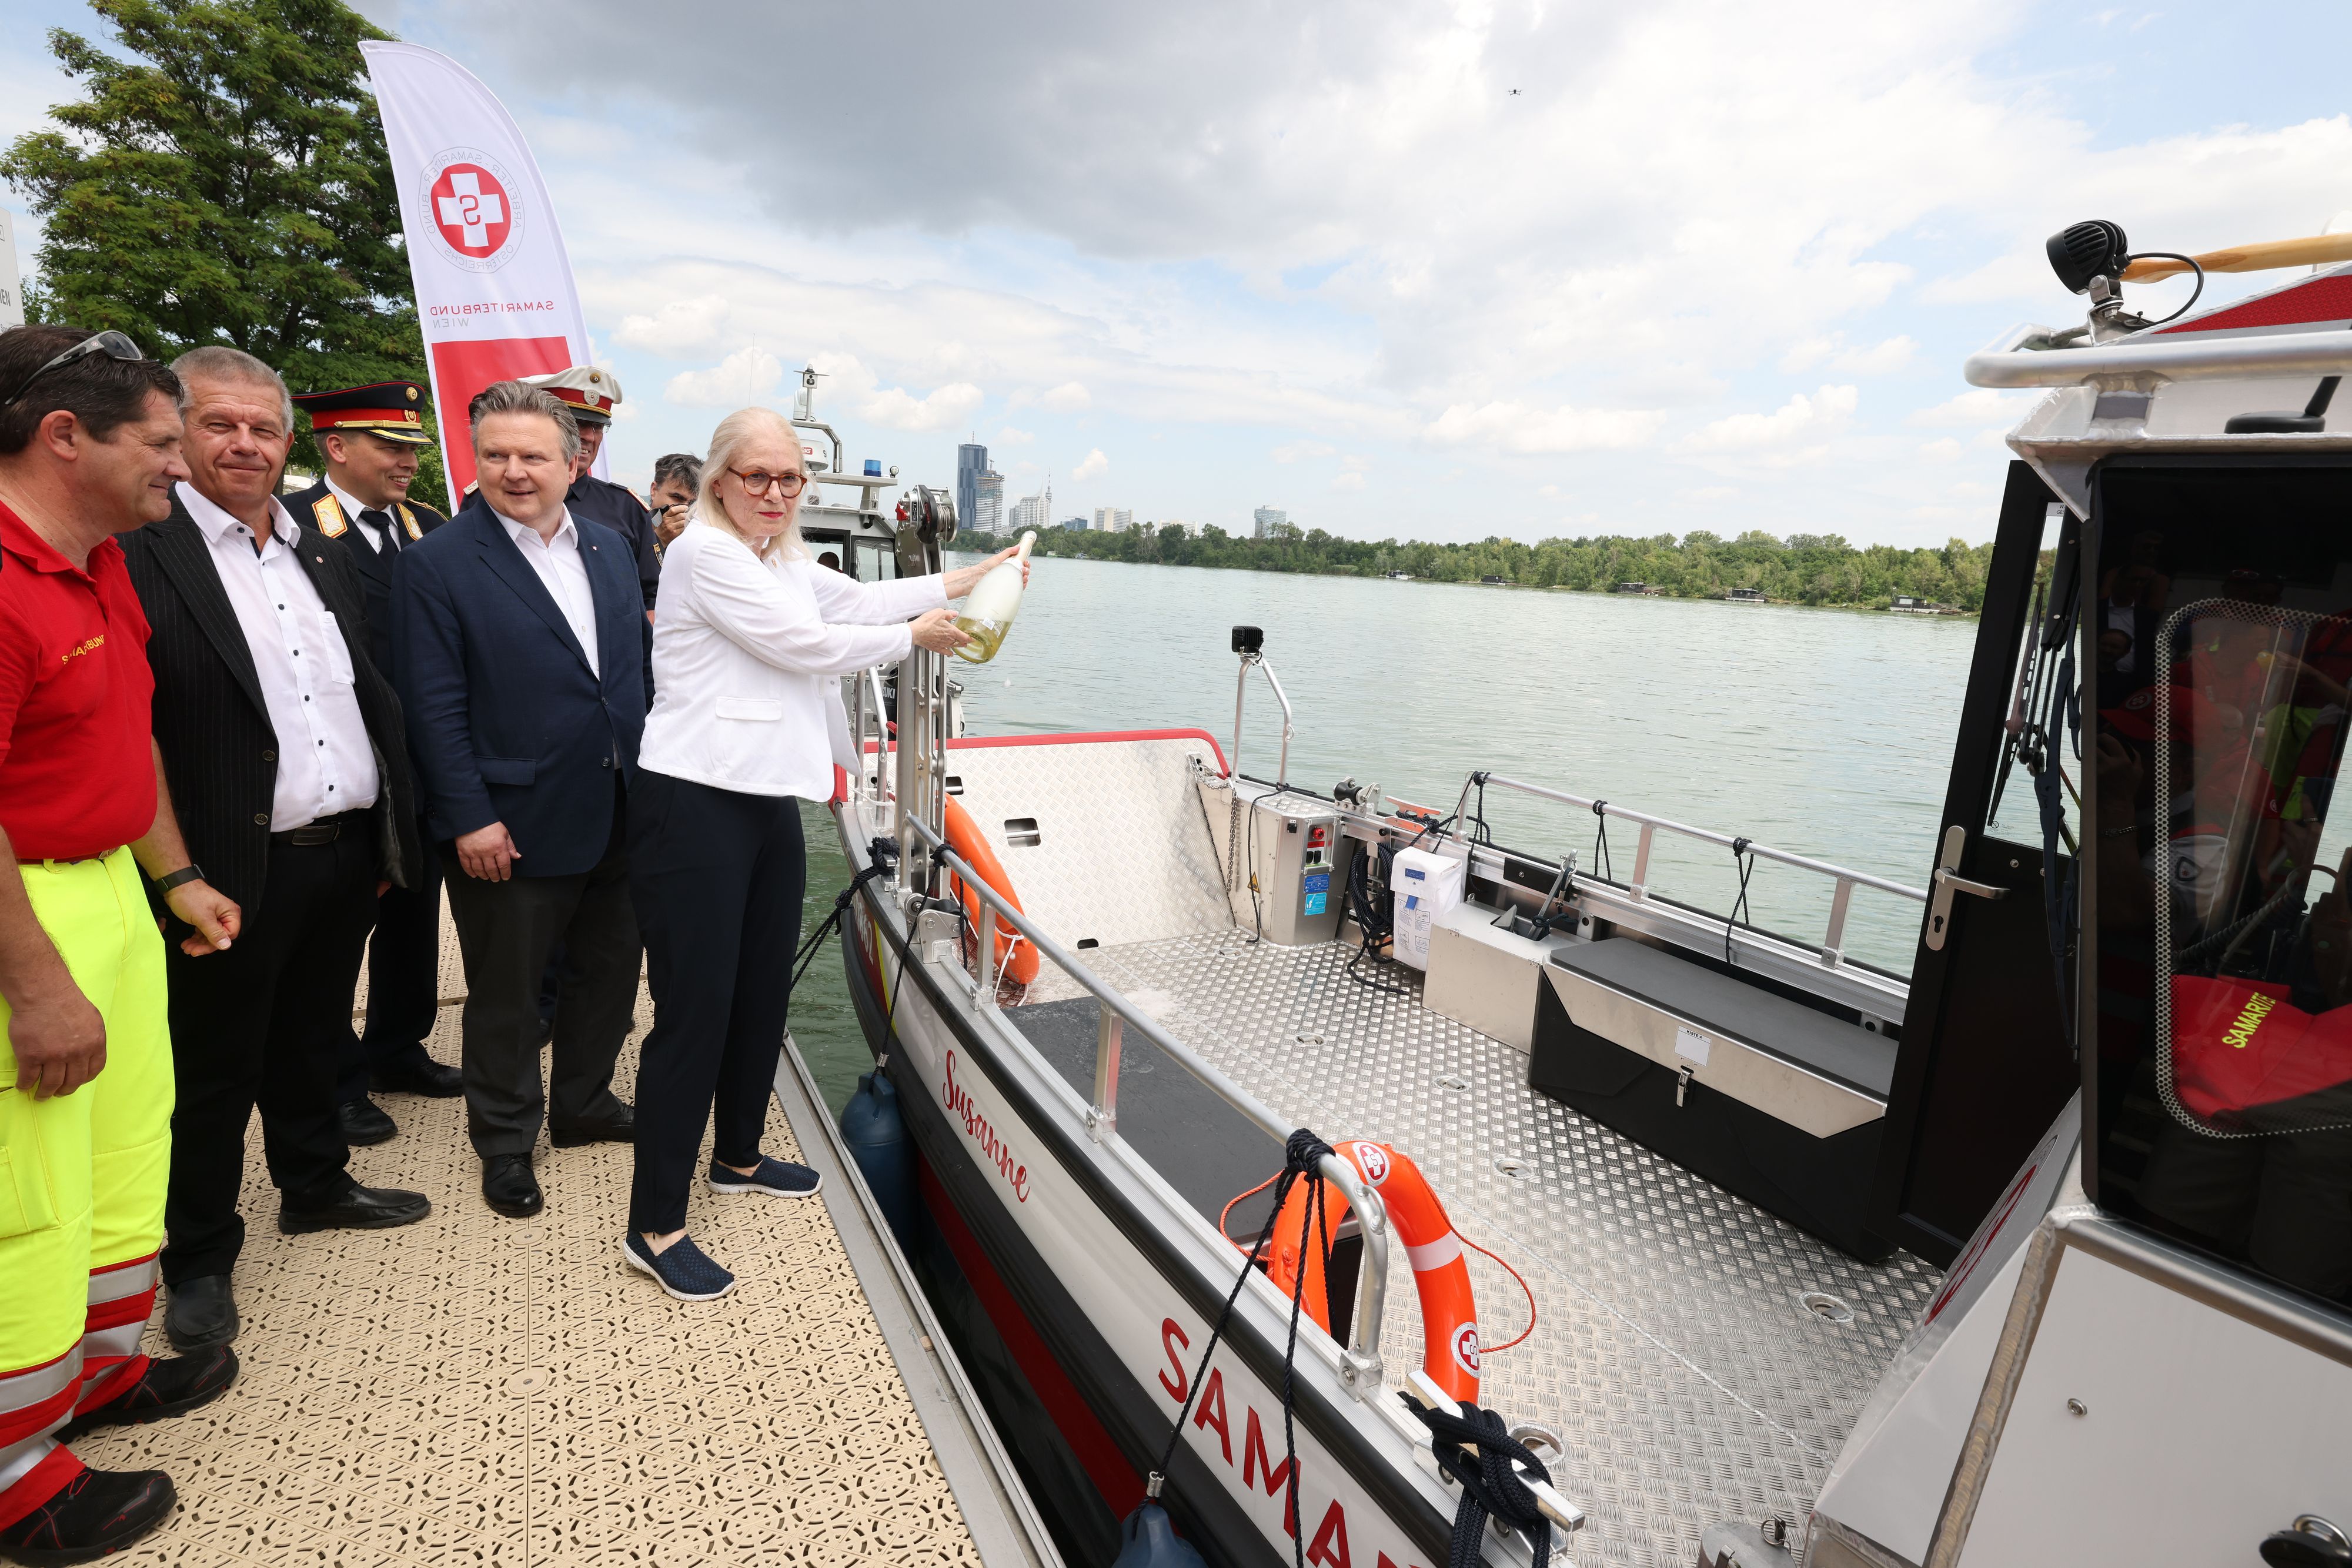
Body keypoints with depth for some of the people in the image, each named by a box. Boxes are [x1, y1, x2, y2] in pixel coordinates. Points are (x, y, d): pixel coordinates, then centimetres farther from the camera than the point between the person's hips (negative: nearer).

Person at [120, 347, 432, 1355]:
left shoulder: (322, 553, 11)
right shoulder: (140, 554, -12)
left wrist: (391, 833, 12)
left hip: (346, 855, 6)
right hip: (234, 873, -6)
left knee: (313, 1043, 23)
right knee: (216, 1071, 11)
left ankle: (315, 1187, 43)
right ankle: (199, 1261, 30)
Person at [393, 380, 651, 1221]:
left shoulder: (610, 548, 9)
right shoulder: (436, 565, -8)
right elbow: (435, 706, -11)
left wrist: (652, 776, 8)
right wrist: (469, 817, -15)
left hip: (619, 818, 6)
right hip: (513, 828, -5)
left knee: (610, 969, 18)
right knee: (505, 994, 10)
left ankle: (582, 1103, 39)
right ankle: (506, 1141, 30)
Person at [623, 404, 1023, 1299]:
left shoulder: (784, 562, 20)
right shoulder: (704, 553, -10)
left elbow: (859, 600, 23)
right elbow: (804, 645, -12)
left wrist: (967, 580, 18)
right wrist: (914, 636, -1)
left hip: (768, 803, 10)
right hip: (695, 806, -9)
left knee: (763, 991, 17)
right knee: (694, 1009, -7)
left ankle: (737, 1158, 36)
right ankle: (654, 1227, 5)